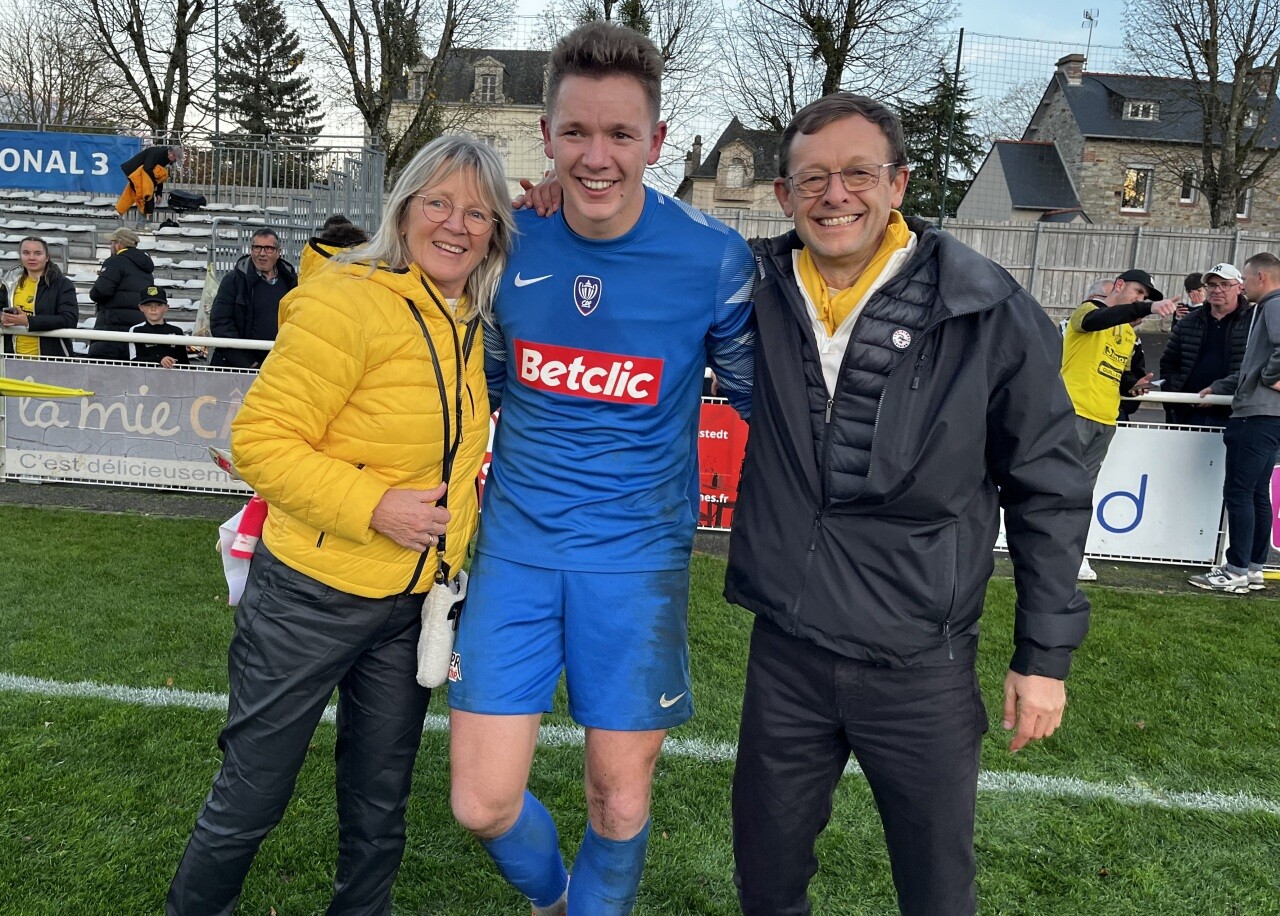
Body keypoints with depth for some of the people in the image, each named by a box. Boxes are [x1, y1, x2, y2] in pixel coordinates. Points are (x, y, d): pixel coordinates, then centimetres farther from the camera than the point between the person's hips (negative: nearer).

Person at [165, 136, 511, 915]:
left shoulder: (470, 323, 4)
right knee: (252, 798, 12)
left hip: (413, 606, 6)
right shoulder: (346, 304, -17)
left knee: (380, 809, 19)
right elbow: (262, 440, -19)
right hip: (312, 598, -6)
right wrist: (374, 505, -25)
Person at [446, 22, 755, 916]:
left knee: (620, 805, 8)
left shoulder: (713, 256, -10)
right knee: (483, 806, 5)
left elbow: (759, 393, 4)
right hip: (517, 540, 2)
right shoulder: (508, 243, -2)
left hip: (638, 551, -2)